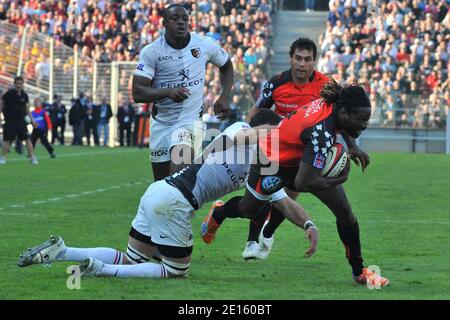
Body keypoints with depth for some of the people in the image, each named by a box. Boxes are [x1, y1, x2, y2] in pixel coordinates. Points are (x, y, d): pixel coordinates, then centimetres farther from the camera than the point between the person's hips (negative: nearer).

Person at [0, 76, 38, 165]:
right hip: (10, 122, -2)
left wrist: (32, 119, 10)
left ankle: (32, 157, 1)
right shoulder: (9, 94, -5)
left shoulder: (24, 95, 4)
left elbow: (27, 108, 14)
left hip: (21, 121, 2)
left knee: (27, 139, -4)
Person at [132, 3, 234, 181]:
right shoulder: (151, 52, -8)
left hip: (190, 121, -2)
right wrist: (168, 92, -31)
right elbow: (137, 93, -14)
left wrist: (224, 97, 1)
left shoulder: (205, 45, -4)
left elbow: (226, 66, 17)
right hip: (161, 123, 2)